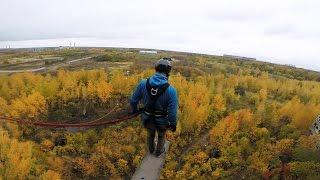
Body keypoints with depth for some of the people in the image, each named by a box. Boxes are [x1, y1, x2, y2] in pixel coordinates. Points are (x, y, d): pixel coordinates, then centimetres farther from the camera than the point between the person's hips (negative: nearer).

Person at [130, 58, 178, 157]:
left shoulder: (143, 83, -22)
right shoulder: (171, 90, -30)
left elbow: (133, 100, -9)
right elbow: (172, 111, -23)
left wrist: (134, 110, 13)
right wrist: (173, 124, -3)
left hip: (148, 119, 3)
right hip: (162, 121, -2)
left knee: (150, 134, 34)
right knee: (161, 136, 31)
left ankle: (151, 149, 62)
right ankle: (159, 151, 58)